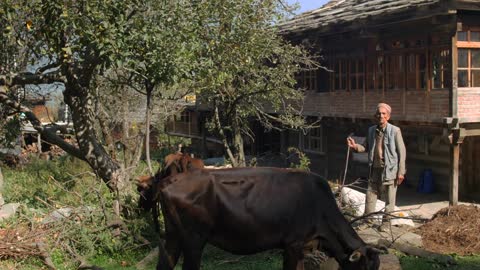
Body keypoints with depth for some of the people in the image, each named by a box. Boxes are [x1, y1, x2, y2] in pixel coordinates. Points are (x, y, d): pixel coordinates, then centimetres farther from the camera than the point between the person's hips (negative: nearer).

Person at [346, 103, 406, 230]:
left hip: (389, 170, -5)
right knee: (370, 196, 10)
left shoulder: (395, 131, -9)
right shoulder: (371, 130, 6)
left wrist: (401, 172, -10)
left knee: (389, 199, 6)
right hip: (374, 169, 5)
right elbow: (366, 147, 16)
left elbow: (402, 152, -7)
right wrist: (355, 146, -7)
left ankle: (386, 221, 19)